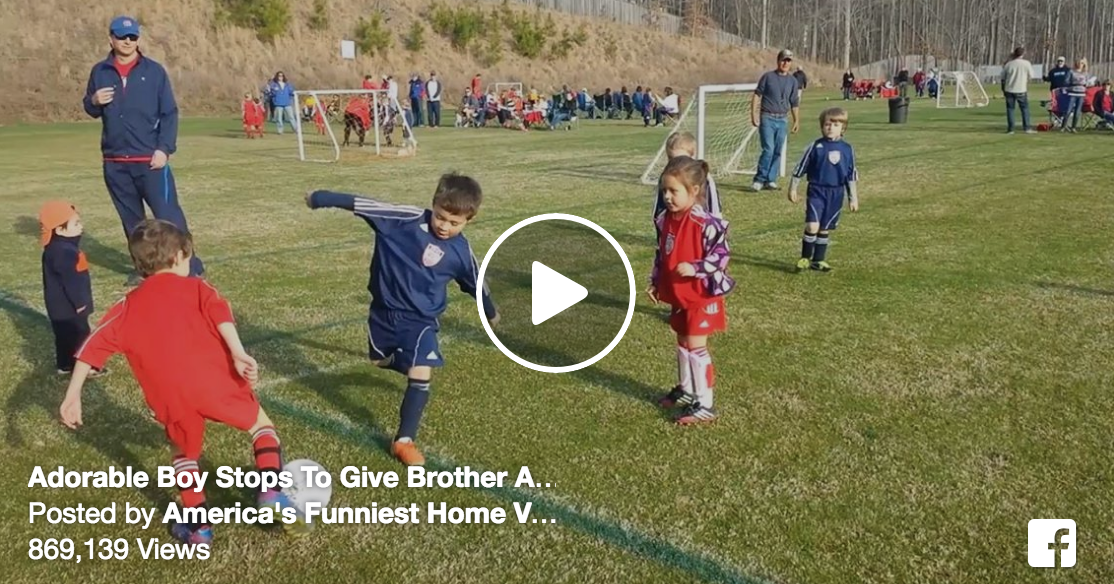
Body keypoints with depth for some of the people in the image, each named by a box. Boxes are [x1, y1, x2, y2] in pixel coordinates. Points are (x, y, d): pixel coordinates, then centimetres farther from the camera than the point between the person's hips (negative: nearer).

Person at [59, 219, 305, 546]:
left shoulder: (128, 306, 22)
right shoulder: (195, 287, 14)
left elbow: (94, 347, 15)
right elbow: (220, 314, -6)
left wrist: (73, 395, 15)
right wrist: (238, 355, -18)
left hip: (170, 397, 2)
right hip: (215, 380, -2)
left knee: (184, 453, 27)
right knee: (260, 423, 19)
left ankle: (199, 528, 28)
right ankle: (272, 491, 0)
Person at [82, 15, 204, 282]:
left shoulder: (154, 70, -1)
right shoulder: (100, 72, 8)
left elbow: (169, 113, -3)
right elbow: (91, 110, 17)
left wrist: (164, 149, -13)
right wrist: (94, 101, -7)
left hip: (150, 160, -4)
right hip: (115, 162, 4)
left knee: (168, 214, -8)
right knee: (131, 219, 12)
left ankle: (191, 267, -4)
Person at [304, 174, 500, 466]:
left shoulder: (461, 252, -9)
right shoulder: (409, 219, -18)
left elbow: (476, 284, 10)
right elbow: (363, 204, -19)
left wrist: (491, 313, 26)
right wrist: (321, 198, -19)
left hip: (421, 319, -1)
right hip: (385, 310, 1)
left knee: (420, 374, -17)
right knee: (380, 360, 23)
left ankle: (404, 440, -5)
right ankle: (403, 362, 58)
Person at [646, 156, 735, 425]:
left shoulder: (706, 223, -23)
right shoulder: (665, 220, 2)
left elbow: (722, 255, -19)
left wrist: (694, 268, -30)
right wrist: (655, 282, 13)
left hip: (702, 296, -8)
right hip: (678, 295, 8)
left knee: (696, 347, -5)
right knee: (683, 344, 20)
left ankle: (705, 404, 4)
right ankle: (686, 389, 38)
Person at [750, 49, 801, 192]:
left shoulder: (792, 81, 11)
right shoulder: (768, 76, 1)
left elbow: (794, 103, 16)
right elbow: (757, 95, 0)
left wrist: (796, 121, 14)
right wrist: (754, 113, -9)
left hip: (782, 120, 4)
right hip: (767, 118, -4)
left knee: (777, 152, 5)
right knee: (768, 149, -14)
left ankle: (770, 180, 13)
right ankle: (759, 180, -8)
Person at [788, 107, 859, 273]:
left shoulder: (847, 149, 3)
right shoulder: (816, 147, -6)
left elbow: (851, 176, 10)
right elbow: (800, 169, 2)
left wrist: (853, 198, 11)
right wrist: (793, 189, 4)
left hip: (836, 194, 3)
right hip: (817, 191, -3)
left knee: (825, 229, 10)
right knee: (812, 226, -14)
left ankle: (818, 260, 22)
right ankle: (805, 258, 2)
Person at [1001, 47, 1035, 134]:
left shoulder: (1009, 64, -1)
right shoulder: (1026, 63, -6)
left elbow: (1003, 78, 4)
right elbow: (1031, 75, 4)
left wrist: (1003, 89, 15)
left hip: (1009, 90, 1)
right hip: (1021, 90, -1)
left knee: (1010, 108, 6)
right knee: (1025, 108, 8)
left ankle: (1010, 129, 3)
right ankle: (1027, 128, 6)